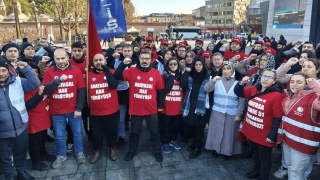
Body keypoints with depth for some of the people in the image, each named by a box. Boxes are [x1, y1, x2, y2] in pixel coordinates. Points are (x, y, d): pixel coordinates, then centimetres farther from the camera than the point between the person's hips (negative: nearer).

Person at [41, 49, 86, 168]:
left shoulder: (76, 70, -7)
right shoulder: (49, 72, -4)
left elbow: (81, 90, -7)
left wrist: (79, 108, -9)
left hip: (74, 109, 0)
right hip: (56, 110, 1)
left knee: (77, 132, 15)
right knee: (59, 135, 15)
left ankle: (79, 153, 35)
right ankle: (61, 155, 36)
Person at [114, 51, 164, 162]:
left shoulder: (156, 73, -2)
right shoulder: (132, 71, -5)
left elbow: (160, 91, 5)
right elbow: (117, 76, -13)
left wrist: (160, 105, 9)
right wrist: (123, 64, -24)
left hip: (151, 109, 1)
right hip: (135, 109, 0)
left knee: (154, 132, 16)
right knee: (135, 132, 17)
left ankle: (157, 151, 35)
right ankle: (132, 151, 38)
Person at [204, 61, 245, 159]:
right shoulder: (217, 81, -1)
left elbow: (241, 101, 1)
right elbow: (206, 89, -13)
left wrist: (238, 114, -4)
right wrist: (212, 81, -31)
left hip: (232, 114, 0)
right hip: (217, 112, 0)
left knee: (229, 133, 8)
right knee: (217, 131, 8)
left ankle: (227, 151, 26)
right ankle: (215, 149, 26)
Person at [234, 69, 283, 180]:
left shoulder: (276, 95, -18)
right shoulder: (254, 89, 0)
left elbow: (277, 118, -18)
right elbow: (238, 92, 7)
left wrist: (272, 135, -17)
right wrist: (242, 83, -14)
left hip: (264, 135, -6)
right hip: (251, 131, 7)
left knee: (264, 158, 13)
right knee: (255, 154, 27)